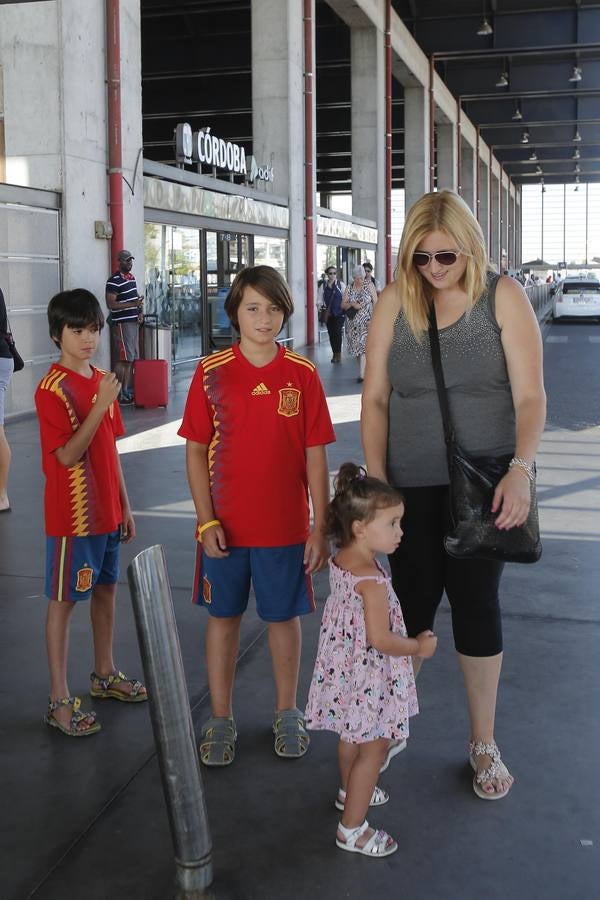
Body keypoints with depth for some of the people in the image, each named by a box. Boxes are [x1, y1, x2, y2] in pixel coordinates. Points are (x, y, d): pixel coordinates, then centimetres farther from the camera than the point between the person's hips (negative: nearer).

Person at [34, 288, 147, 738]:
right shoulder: (53, 388, -16)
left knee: (106, 588, 18)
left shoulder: (102, 381, 7)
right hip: (72, 514, -8)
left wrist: (125, 505, 14)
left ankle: (105, 674, 36)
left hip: (106, 511, 8)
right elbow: (67, 455, -23)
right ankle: (60, 700, 11)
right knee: (64, 600, 2)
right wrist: (101, 405, -29)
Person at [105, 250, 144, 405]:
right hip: (122, 323, -8)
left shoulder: (131, 277, 15)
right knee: (124, 359, -9)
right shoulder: (114, 281, -12)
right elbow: (111, 304, -17)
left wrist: (140, 311, 8)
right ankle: (118, 394, -4)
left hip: (134, 321, 8)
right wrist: (133, 304, -21)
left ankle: (126, 391, 15)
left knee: (131, 359, 9)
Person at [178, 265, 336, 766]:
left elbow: (315, 456, -2)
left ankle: (287, 713, 31)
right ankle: (221, 720, 26)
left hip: (285, 526, 0)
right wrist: (207, 522, -8)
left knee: (284, 616, 12)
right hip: (225, 525, 0)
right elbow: (196, 450, -2)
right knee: (223, 616, 11)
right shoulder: (212, 372, -4)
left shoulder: (302, 374, -4)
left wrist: (320, 529, -3)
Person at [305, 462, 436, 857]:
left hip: (343, 666, 9)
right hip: (369, 679, -9)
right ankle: (352, 829, 16)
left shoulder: (340, 561, -3)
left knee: (352, 736, 29)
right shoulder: (372, 579, -30)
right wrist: (419, 647, -13)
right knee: (374, 749, 6)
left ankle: (350, 791, 51)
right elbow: (380, 639, -28)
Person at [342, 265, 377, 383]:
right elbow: (343, 304, 5)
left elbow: (375, 303, -2)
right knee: (356, 346, 7)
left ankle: (362, 374, -18)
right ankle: (364, 368, 21)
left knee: (363, 345, -14)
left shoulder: (369, 286, -1)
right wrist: (352, 304, -16)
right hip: (353, 323, 4)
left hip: (366, 322, -4)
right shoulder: (349, 288, 7)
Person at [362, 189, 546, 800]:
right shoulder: (395, 301, -1)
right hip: (413, 486, 2)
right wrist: (376, 480, -6)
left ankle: (483, 742, 25)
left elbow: (530, 396, -10)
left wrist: (521, 469, -25)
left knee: (476, 603, 5)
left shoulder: (502, 296, -6)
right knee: (411, 603, 8)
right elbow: (375, 398, 1)